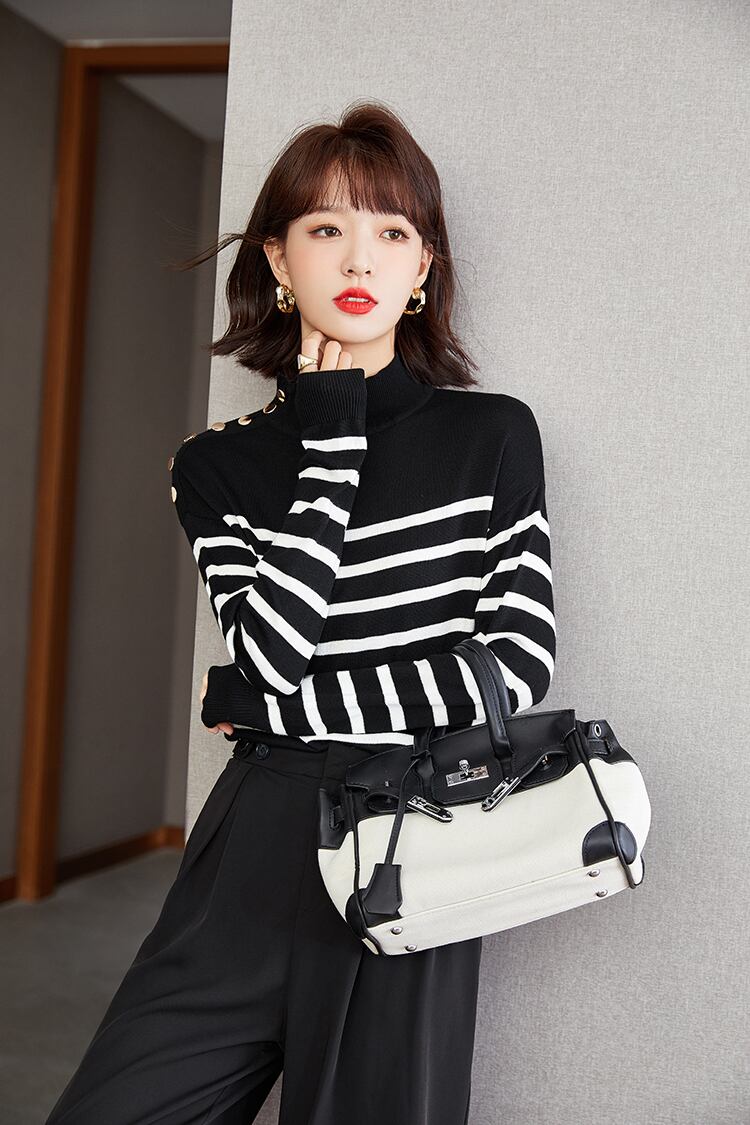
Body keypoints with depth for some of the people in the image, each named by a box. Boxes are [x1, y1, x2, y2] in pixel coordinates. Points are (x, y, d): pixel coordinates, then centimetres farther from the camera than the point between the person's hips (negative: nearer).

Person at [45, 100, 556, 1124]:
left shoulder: (493, 436, 0)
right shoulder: (220, 464, 3)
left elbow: (517, 667, -6)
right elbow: (271, 651, -11)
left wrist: (267, 706, -6)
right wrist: (334, 442, -10)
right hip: (260, 846, 2)